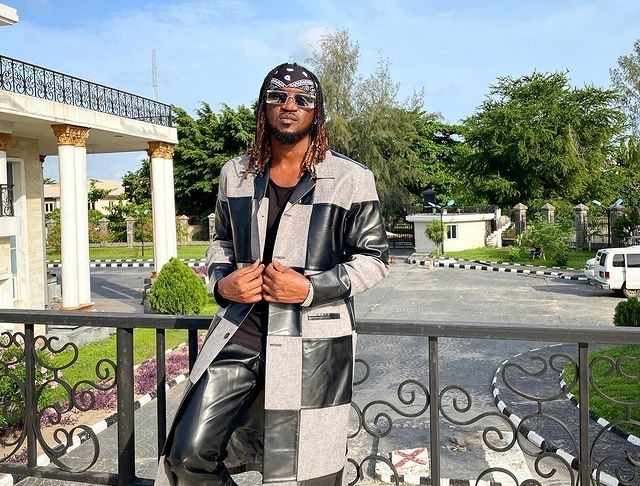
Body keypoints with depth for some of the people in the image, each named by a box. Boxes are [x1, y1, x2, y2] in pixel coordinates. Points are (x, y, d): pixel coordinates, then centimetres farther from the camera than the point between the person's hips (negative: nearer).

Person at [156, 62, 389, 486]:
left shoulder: (350, 179, -4)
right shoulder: (236, 174, 9)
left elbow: (374, 257, -1)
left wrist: (311, 289, -15)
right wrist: (223, 281, -1)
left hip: (313, 341, -3)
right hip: (241, 330, 4)